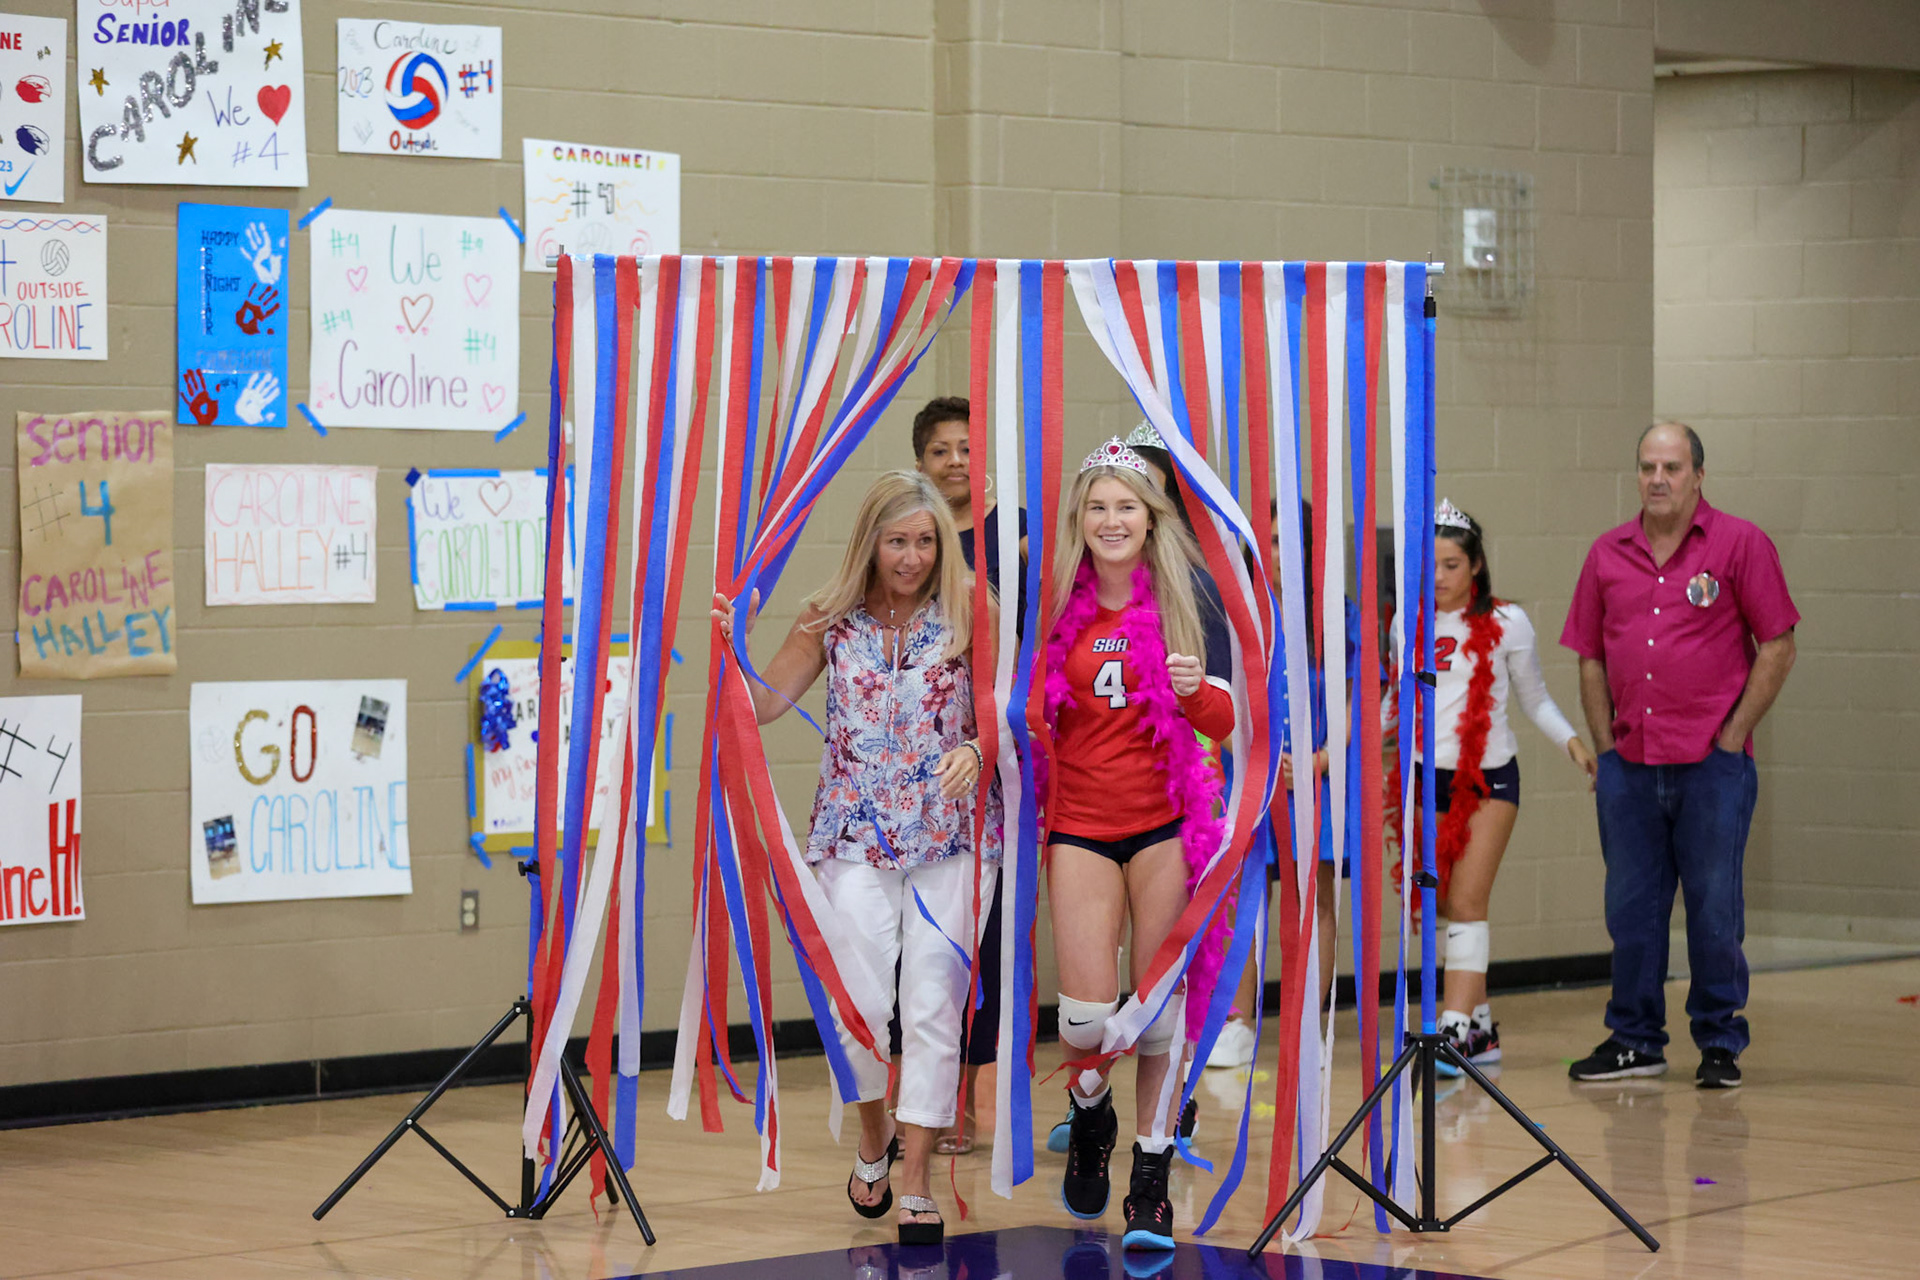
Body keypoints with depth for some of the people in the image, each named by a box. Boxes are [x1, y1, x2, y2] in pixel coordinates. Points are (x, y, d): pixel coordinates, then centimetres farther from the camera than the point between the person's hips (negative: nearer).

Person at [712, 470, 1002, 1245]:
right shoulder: (832, 619, 3)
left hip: (948, 834, -1)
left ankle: (915, 1185, -3)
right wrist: (736, 646, -10)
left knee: (932, 1003, -6)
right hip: (856, 832, 1)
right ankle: (874, 1141, 24)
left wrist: (976, 749, -22)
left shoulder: (964, 614, -2)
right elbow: (762, 706, 6)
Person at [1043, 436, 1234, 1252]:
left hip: (1166, 821, -1)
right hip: (1080, 825, 1)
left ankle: (1151, 1186, 11)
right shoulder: (1057, 605, 3)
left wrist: (1193, 690, -22)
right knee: (1088, 1015, -7)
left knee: (1159, 1007, -1)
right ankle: (1090, 1112, 27)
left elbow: (1222, 722, -1)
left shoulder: (1184, 602, 0)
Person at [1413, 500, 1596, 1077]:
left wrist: (1571, 740, -7)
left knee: (1466, 903, -12)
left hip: (1488, 775, -3)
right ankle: (1481, 1028, 13)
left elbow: (1534, 697, 8)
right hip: (1428, 775, 3)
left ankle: (1453, 1031, -18)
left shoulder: (1504, 623, 0)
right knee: (1444, 905, 3)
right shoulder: (1408, 626, 8)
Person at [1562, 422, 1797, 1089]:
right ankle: (1634, 1040, 16)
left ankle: (1720, 1043, 9)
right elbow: (1591, 656, 15)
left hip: (1711, 764, -4)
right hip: (1629, 763, 4)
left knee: (1715, 908, 0)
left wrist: (1732, 736, -6)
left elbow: (1777, 647, -2)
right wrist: (1606, 745, 6)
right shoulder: (1608, 554, 10)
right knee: (1630, 907, 7)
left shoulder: (1740, 544, -1)